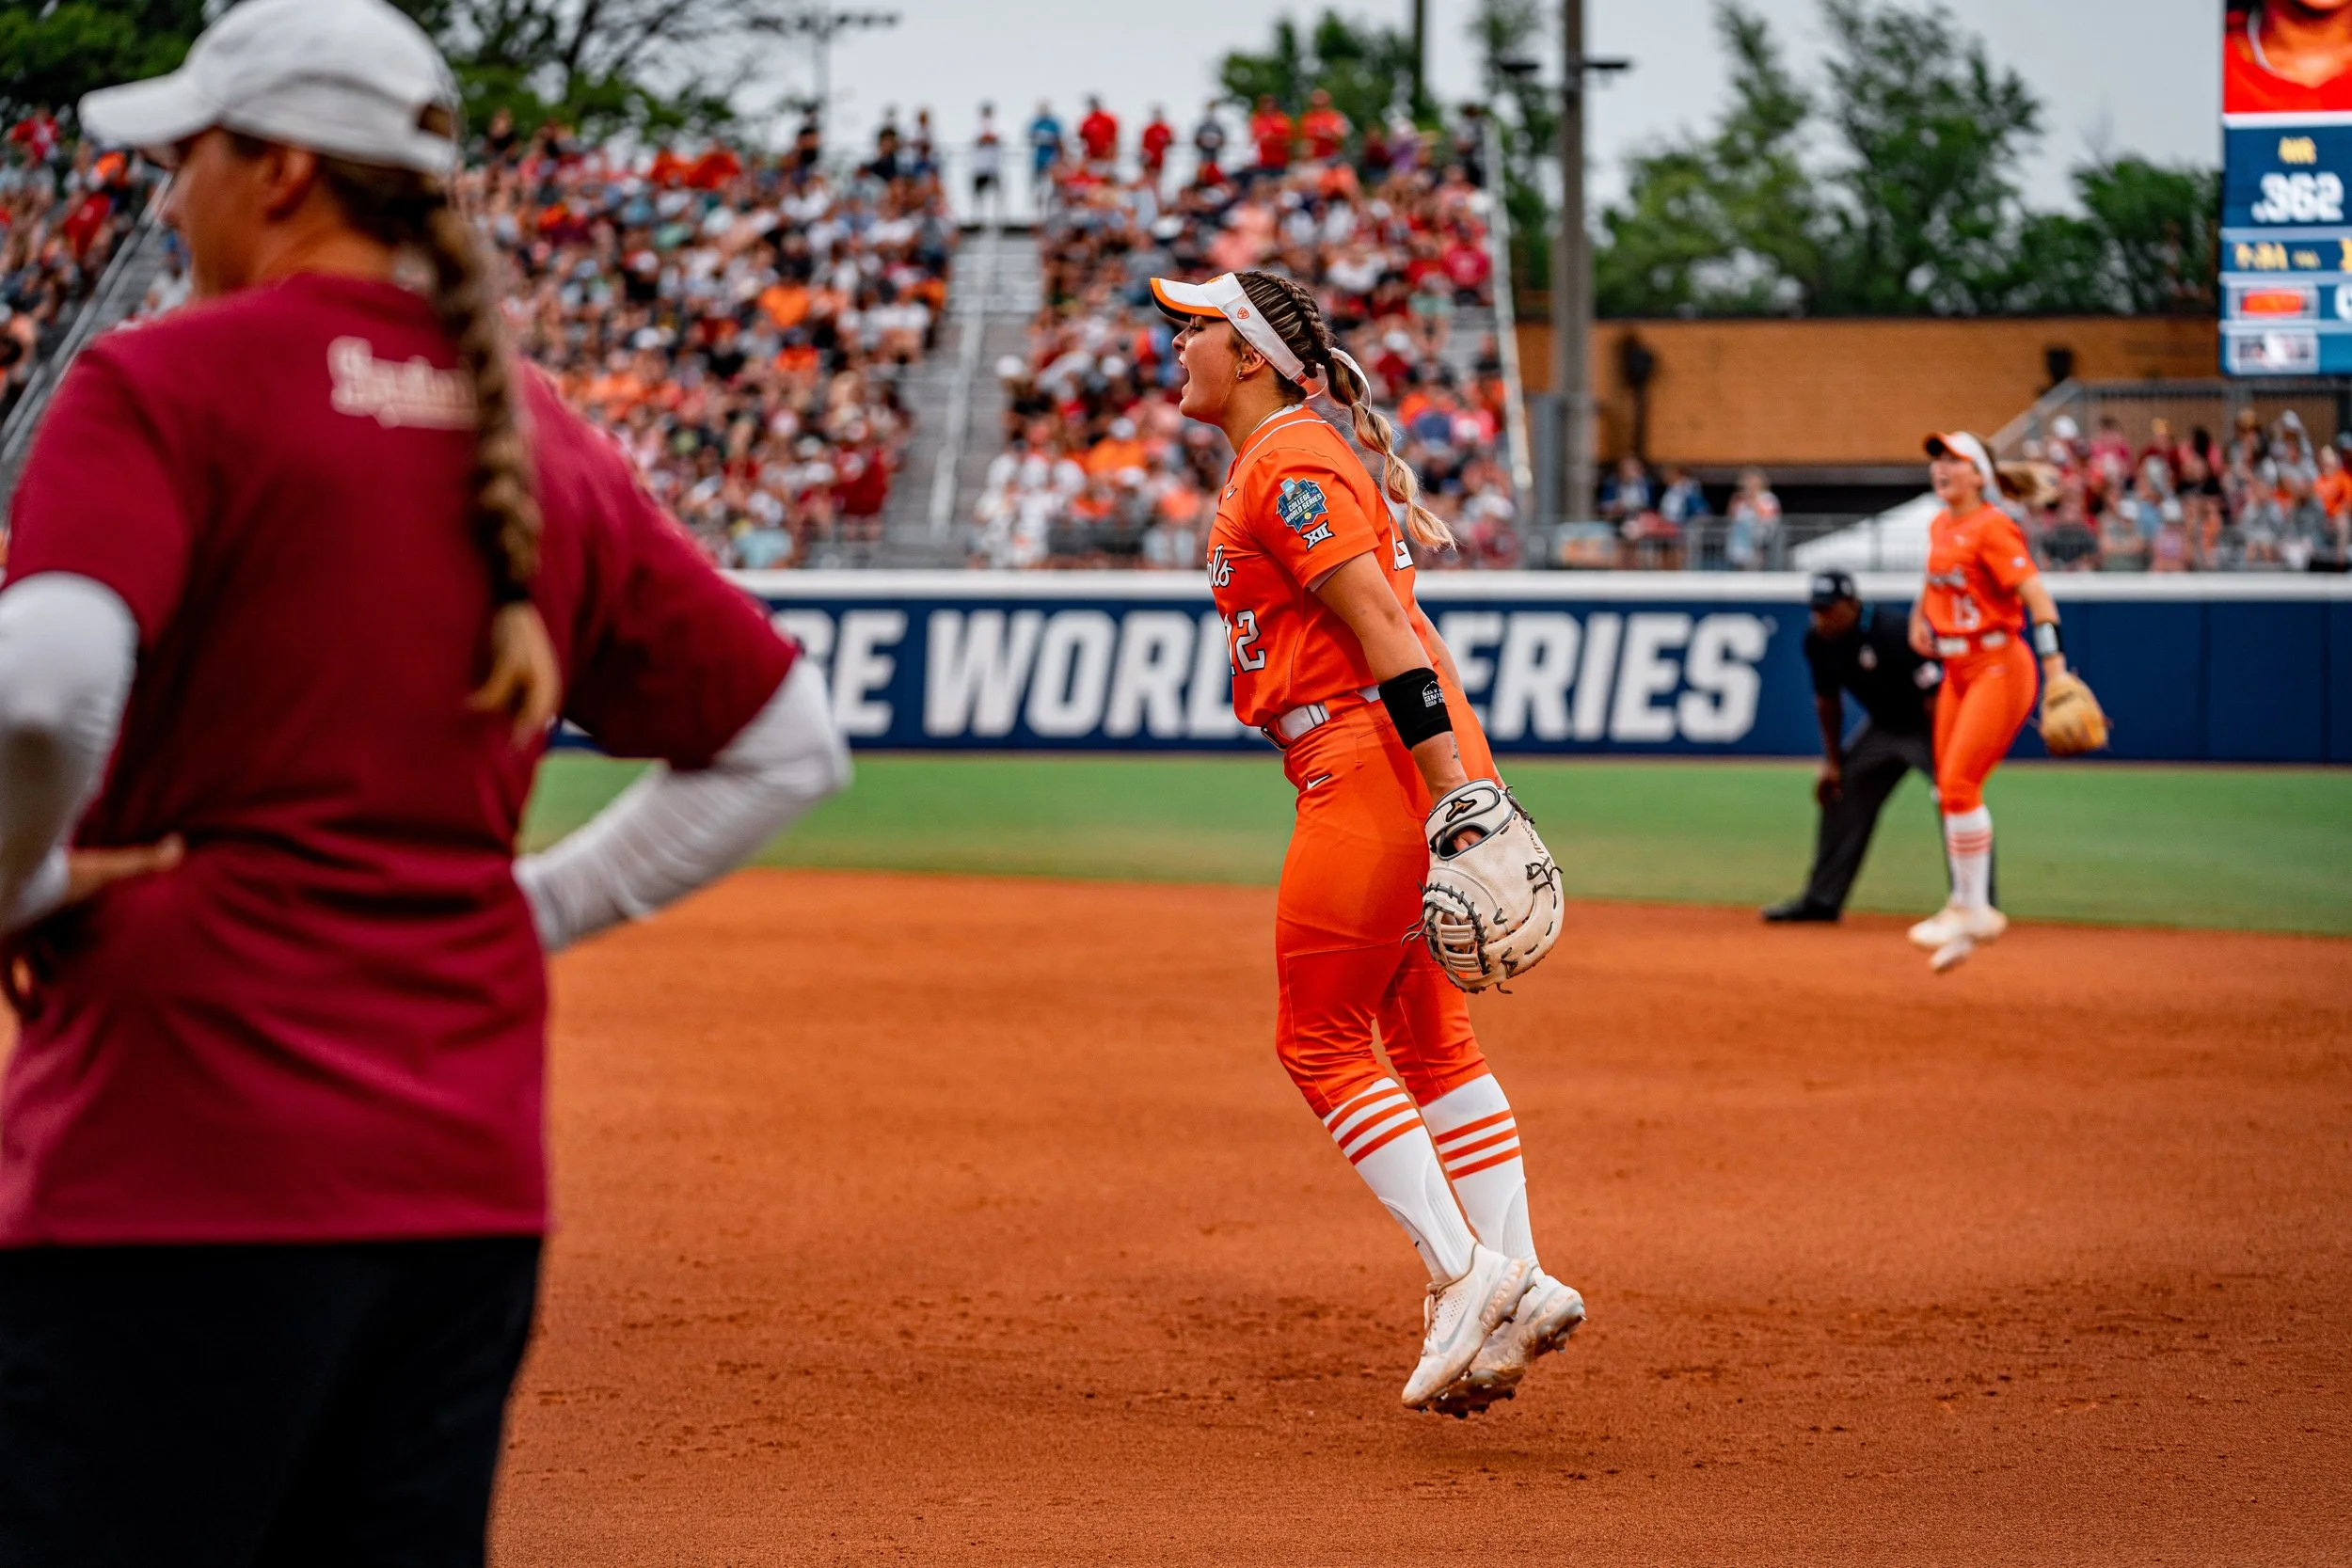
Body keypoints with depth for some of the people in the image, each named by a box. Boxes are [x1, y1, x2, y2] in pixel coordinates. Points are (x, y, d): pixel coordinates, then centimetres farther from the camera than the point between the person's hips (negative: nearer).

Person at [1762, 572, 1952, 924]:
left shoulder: (1894, 634, -33)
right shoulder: (1818, 640, -11)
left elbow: (1934, 697, -31)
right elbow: (1827, 699, 7)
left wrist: (1941, 763, -32)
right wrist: (1832, 761, 7)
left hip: (1928, 727, -8)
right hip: (1882, 726, 8)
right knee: (1840, 795, 10)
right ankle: (1821, 899, 21)